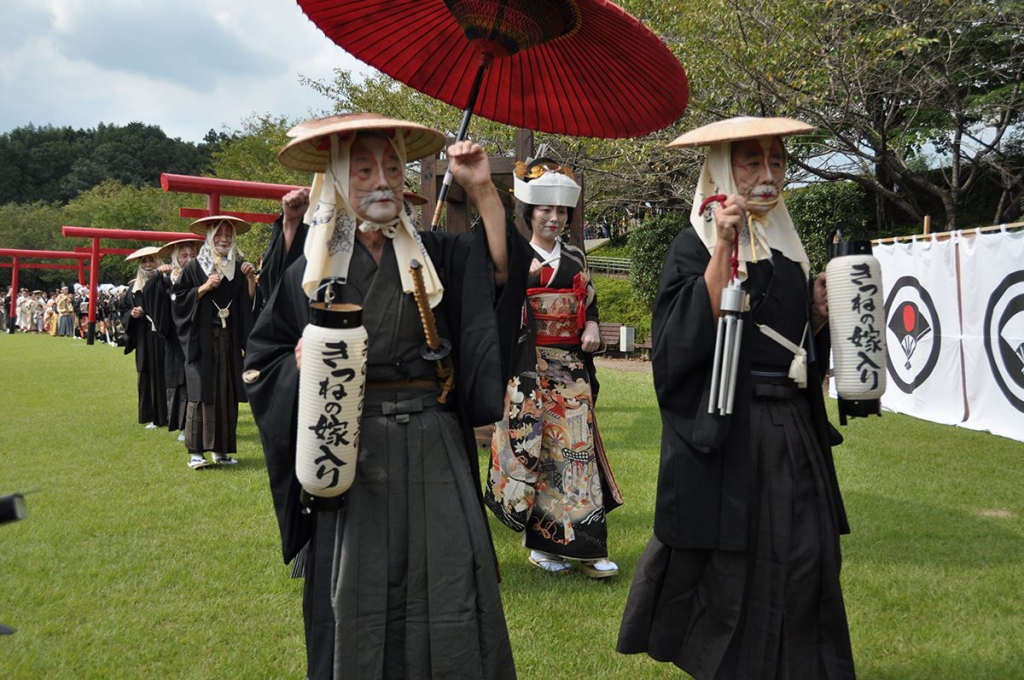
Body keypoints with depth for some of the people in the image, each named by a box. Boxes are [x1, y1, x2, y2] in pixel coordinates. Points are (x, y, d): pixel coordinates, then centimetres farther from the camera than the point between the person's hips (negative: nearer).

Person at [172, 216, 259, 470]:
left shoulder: (239, 267, 10)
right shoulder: (195, 267, 2)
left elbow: (251, 302, 6)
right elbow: (179, 299, -3)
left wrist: (250, 278, -8)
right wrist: (205, 288, -13)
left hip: (230, 340, 3)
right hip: (202, 340, -3)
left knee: (227, 394, 3)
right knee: (201, 393, -6)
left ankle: (221, 449, 10)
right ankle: (196, 451, -4)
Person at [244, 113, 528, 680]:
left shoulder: (435, 254, 5)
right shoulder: (311, 271, 3)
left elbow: (502, 272, -12)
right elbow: (262, 361, 8)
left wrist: (484, 192, -20)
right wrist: (303, 361, -13)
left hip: (433, 449, 1)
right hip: (349, 452, 0)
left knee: (448, 589, 1)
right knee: (358, 596, 5)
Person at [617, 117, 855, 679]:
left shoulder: (787, 247, 14)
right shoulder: (694, 244, -5)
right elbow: (686, 338, -20)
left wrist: (819, 315, 1)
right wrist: (723, 249, -22)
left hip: (792, 434, 6)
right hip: (724, 432, -6)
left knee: (804, 560, 5)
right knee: (729, 567, 0)